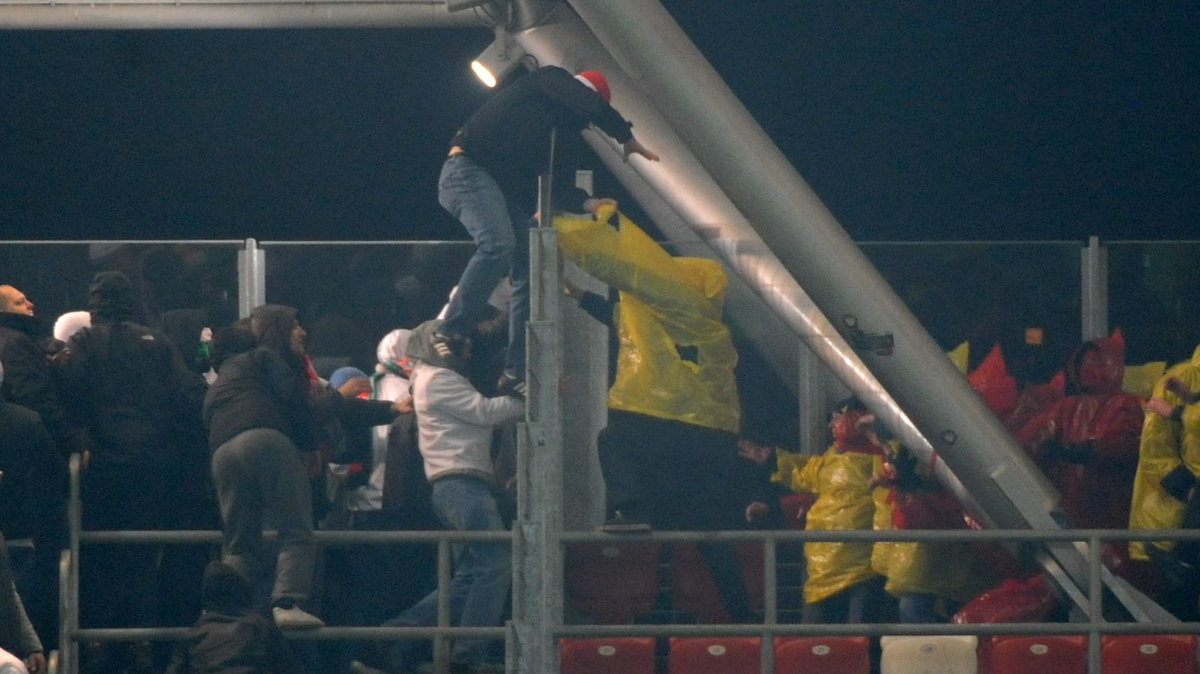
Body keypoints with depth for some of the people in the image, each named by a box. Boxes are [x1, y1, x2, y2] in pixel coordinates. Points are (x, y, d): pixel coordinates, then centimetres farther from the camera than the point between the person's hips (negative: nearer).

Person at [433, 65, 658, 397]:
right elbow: (592, 107, -14)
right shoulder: (550, 81, 2)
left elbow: (556, 184, 21)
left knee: (528, 272, 3)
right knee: (498, 245, -32)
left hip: (505, 186, 10)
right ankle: (451, 334, -32)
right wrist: (627, 138, -2)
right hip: (469, 169, -10)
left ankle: (516, 371, 3)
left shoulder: (553, 133, 25)